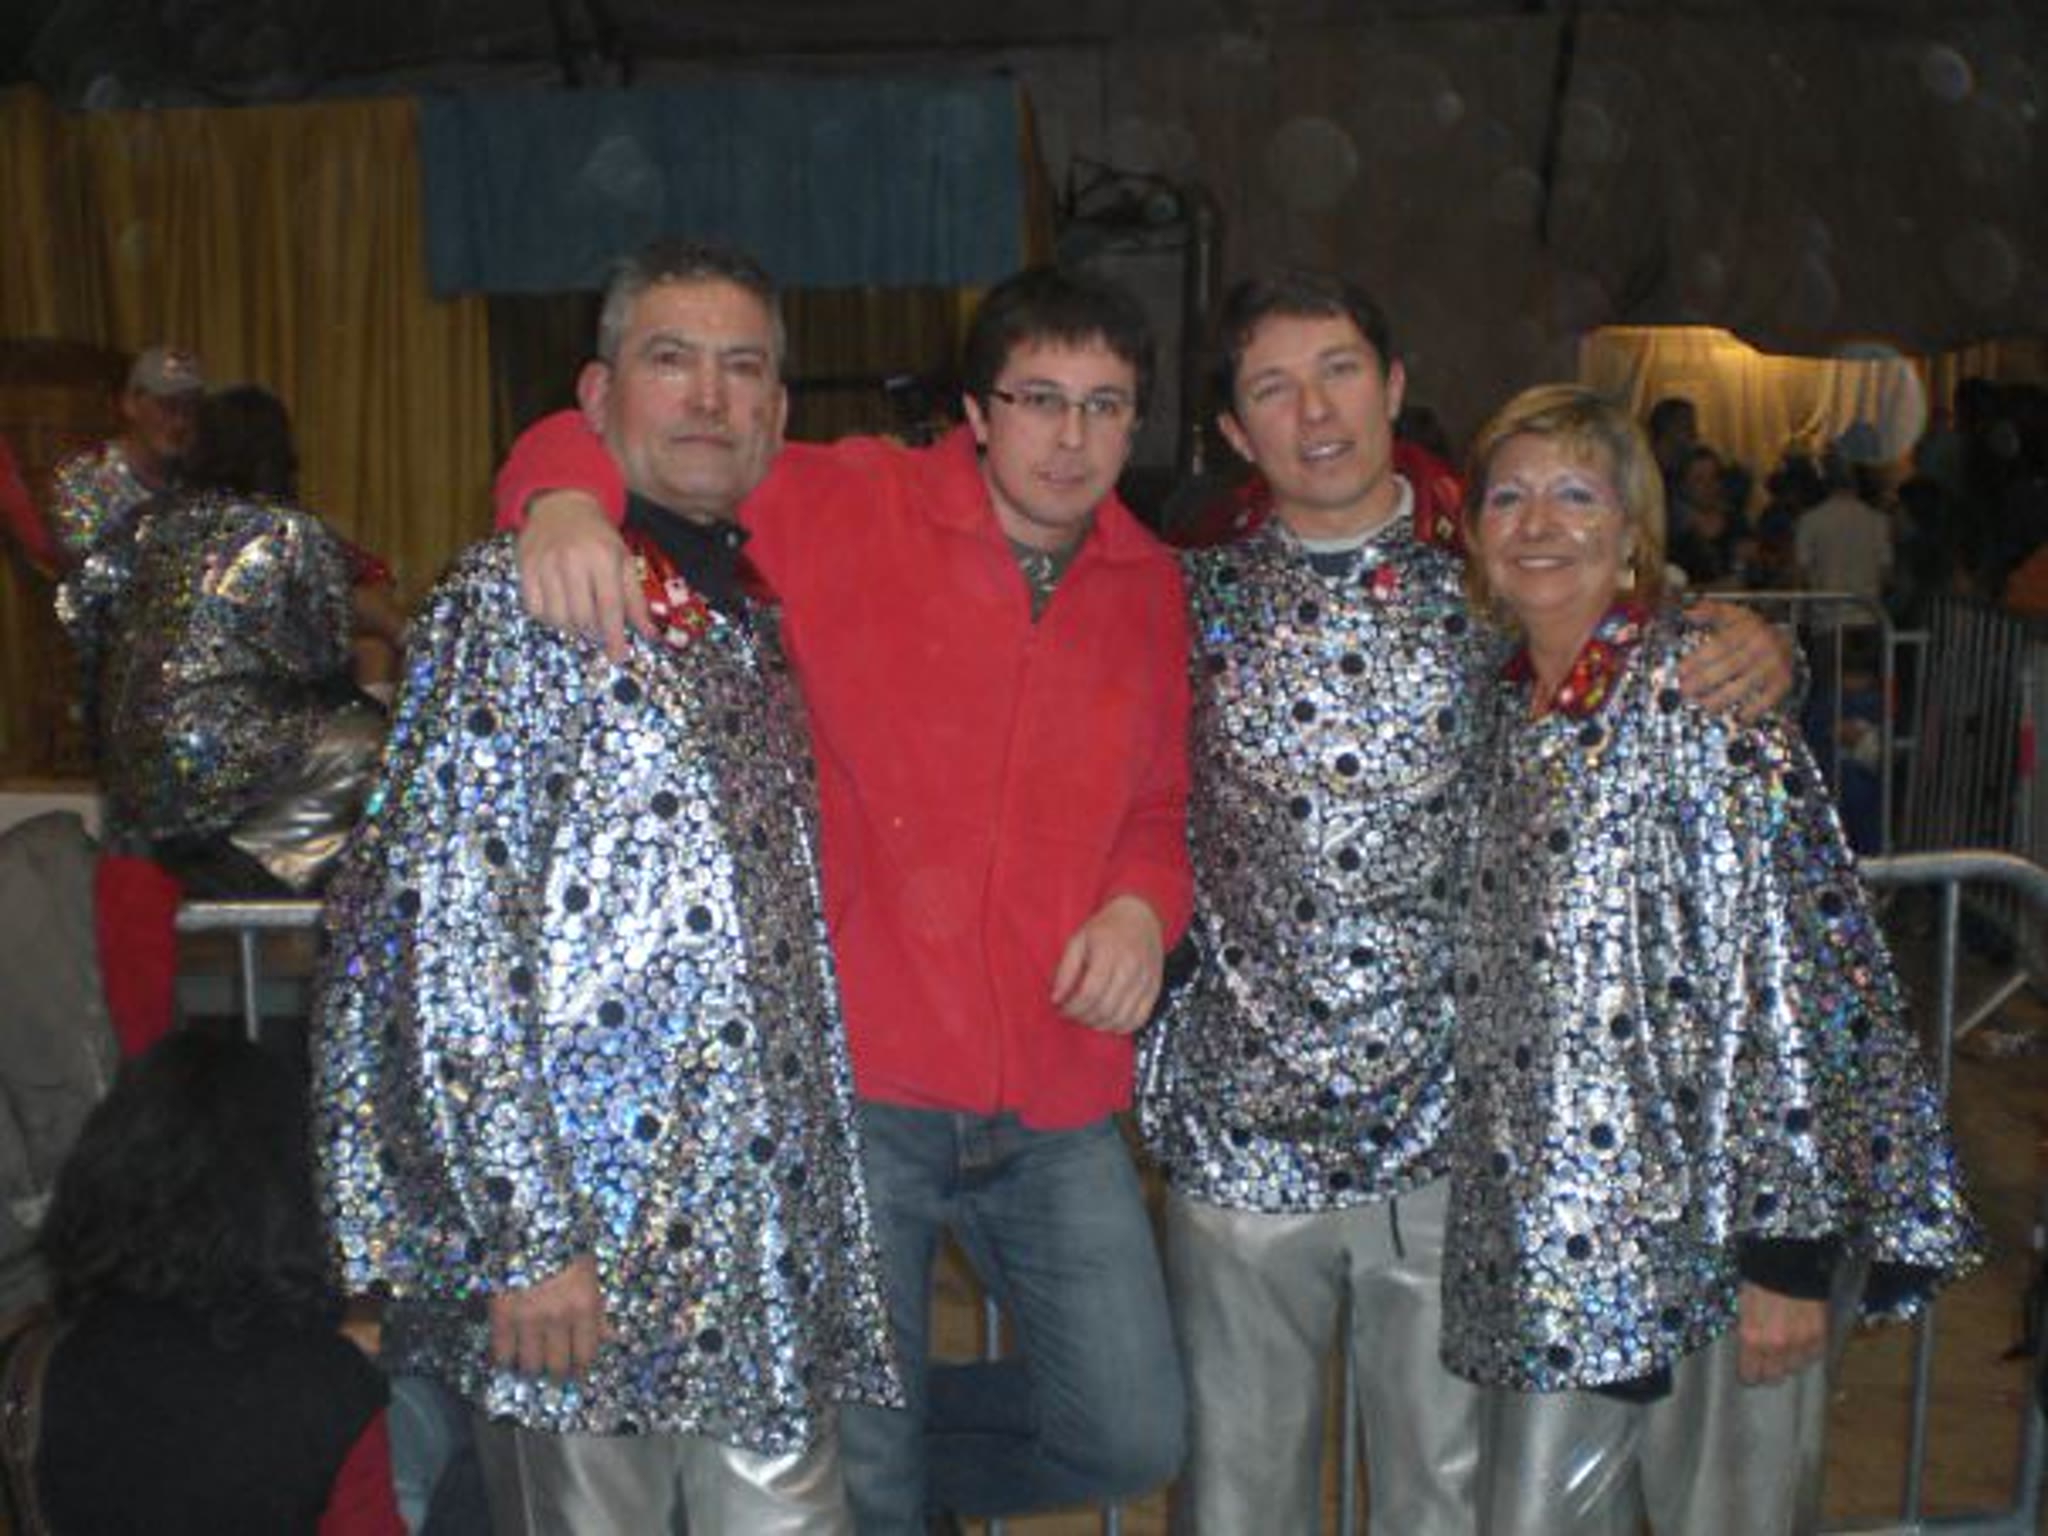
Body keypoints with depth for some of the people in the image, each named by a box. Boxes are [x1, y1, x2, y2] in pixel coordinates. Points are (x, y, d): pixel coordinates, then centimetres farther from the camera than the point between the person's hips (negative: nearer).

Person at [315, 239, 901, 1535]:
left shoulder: (756, 615, 12)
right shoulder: (520, 598, -9)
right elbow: (444, 935, -15)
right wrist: (529, 1234, -17)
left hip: (774, 1232, 6)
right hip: (582, 1232, -6)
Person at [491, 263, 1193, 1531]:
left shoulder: (1152, 589, 8)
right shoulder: (842, 508, -5)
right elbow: (594, 445, -2)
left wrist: (1144, 903, -2)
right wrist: (568, 501, -26)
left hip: (1057, 1113, 4)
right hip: (854, 1088, -4)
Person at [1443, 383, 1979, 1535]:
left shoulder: (1699, 696, -13)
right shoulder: (1508, 707, 7)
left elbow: (1787, 971, -17)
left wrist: (1791, 1245, -17)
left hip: (1711, 1228, -6)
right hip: (1555, 1233, 6)